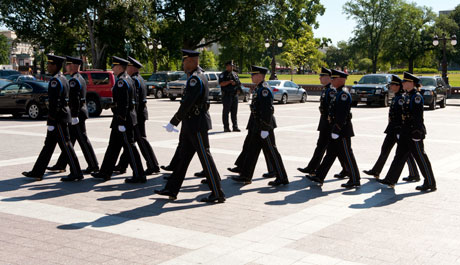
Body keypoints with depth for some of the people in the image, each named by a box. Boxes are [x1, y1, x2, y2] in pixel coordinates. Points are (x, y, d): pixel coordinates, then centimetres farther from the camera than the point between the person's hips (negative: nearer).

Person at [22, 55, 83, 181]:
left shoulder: (55, 81, -17)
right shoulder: (63, 78, 14)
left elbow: (54, 103, -21)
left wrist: (50, 122, -19)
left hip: (58, 118, -10)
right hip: (63, 115, 10)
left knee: (66, 145, -4)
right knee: (49, 144, 13)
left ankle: (76, 173, 2)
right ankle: (37, 172, 19)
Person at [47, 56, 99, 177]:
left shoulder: (73, 80, -16)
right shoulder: (81, 79, 15)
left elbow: (75, 100, -23)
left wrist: (74, 116, -23)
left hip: (76, 114, -10)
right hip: (81, 111, 10)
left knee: (83, 140, -4)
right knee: (69, 140, 12)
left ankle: (94, 165, 2)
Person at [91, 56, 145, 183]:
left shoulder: (121, 82, -17)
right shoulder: (128, 79, 14)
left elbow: (123, 104, -23)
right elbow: (133, 100, 19)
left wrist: (121, 122, -23)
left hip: (123, 119, -10)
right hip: (129, 117, 10)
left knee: (129, 147, -5)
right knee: (113, 145, 16)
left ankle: (139, 176, -1)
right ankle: (105, 172, 25)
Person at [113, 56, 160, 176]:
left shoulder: (134, 80, -16)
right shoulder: (140, 79, 16)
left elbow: (135, 101, -22)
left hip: (137, 115, -10)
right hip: (141, 113, 10)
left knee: (142, 140, -6)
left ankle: (153, 166, -2)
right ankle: (122, 166, 22)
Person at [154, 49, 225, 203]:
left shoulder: (195, 78, -17)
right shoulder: (196, 76, 15)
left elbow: (187, 104, -22)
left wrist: (173, 122, -18)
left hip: (197, 124, -10)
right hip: (191, 125, 10)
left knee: (205, 158, -5)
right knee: (183, 157, 13)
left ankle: (218, 194, 1)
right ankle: (172, 189, 20)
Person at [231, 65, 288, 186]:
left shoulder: (265, 90, -18)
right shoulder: (259, 89, 14)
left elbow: (268, 110, -23)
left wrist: (265, 129, -24)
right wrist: (253, 125, 22)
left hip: (264, 126, -10)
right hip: (257, 126, 10)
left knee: (272, 152, -3)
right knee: (252, 150, 13)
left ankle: (282, 178, 5)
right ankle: (245, 176, 20)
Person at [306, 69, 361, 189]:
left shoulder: (344, 94, -17)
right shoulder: (338, 93, 15)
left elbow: (342, 115, -23)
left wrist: (336, 130, -24)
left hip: (342, 130, -10)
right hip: (337, 129, 10)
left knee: (347, 155, -3)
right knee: (330, 153, 12)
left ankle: (355, 180, 6)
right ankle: (319, 177, 16)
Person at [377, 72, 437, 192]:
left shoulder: (417, 97, -15)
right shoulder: (407, 96, 14)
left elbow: (418, 116, -20)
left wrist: (417, 132, -23)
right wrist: (402, 130, 20)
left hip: (414, 131, -9)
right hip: (406, 131, 9)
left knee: (420, 157, -2)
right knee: (400, 155, 10)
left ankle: (430, 184, 8)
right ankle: (391, 180, 14)